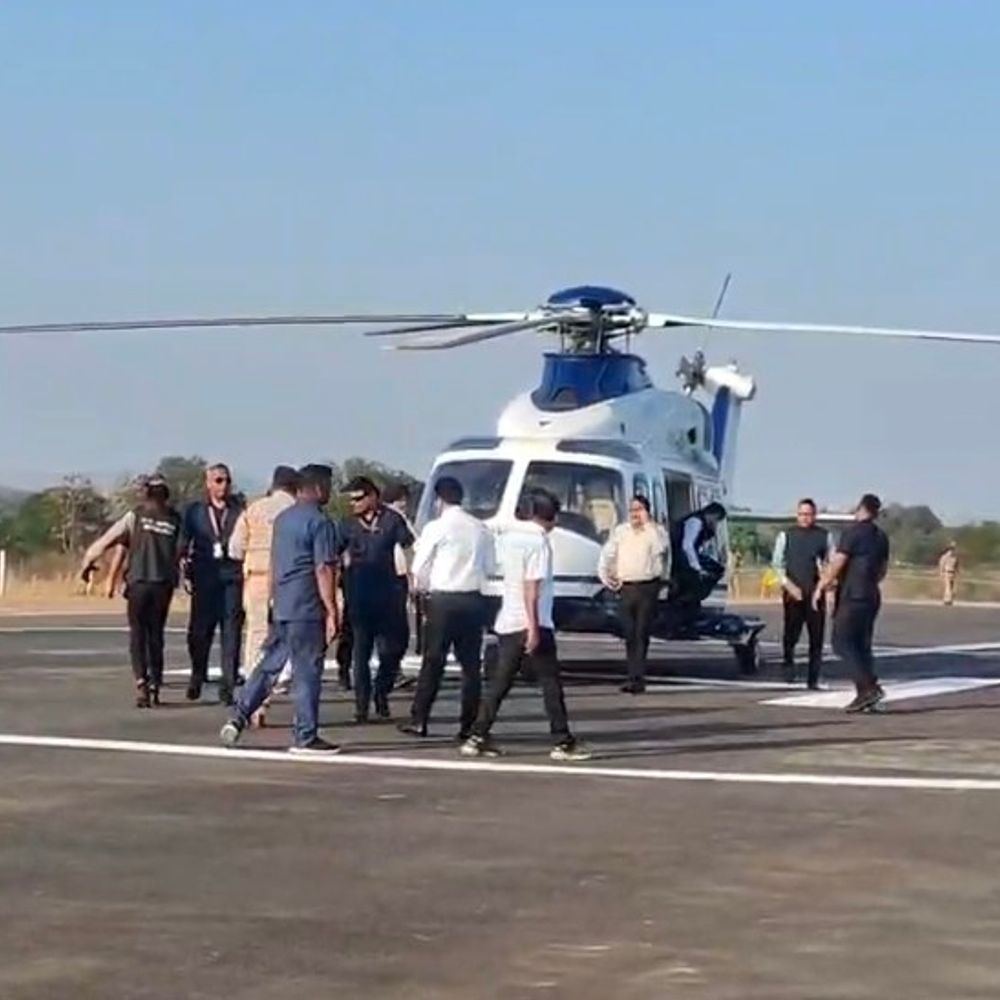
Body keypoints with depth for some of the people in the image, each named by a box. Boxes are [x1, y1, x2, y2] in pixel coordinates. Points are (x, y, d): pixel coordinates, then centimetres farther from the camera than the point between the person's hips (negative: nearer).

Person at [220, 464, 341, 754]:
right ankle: (305, 737, 1)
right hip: (307, 610, -8)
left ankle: (238, 718, 9)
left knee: (269, 664, 14)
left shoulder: (282, 519, 14)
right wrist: (332, 611, -16)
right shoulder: (320, 523, -12)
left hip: (281, 607, 8)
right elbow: (323, 570, -16)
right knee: (307, 672, -2)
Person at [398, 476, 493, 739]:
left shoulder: (436, 528, -8)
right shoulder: (481, 529, 4)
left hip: (442, 599, -3)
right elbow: (489, 567, 7)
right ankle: (468, 725, 6)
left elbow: (419, 567, -3)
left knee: (433, 661, 2)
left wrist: (422, 587, 16)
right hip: (472, 599, 3)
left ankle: (419, 720, 4)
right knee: (471, 664, 7)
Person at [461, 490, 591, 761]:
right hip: (532, 624, -8)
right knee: (550, 683, 0)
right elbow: (531, 587, -19)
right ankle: (563, 742, 1)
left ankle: (477, 738, 7)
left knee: (499, 681, 10)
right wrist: (534, 627, -21)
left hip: (507, 622, 8)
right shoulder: (539, 541, -14)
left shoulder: (507, 538, 10)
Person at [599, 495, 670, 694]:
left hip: (648, 587, -4)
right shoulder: (620, 532, 13)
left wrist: (648, 524, -16)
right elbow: (607, 555, 16)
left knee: (642, 633, -9)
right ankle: (635, 676, 15)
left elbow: (660, 549, -19)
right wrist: (605, 576, 3)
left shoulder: (656, 531, 1)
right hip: (626, 587, 4)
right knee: (630, 634, 7)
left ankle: (636, 678, -12)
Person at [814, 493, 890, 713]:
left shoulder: (853, 533, -11)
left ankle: (870, 687, -18)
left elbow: (836, 565, -13)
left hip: (852, 597, -8)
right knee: (862, 646, 11)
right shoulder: (881, 537, 14)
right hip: (871, 597, 8)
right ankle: (866, 696, 5)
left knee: (842, 643, -6)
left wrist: (820, 588, -3)